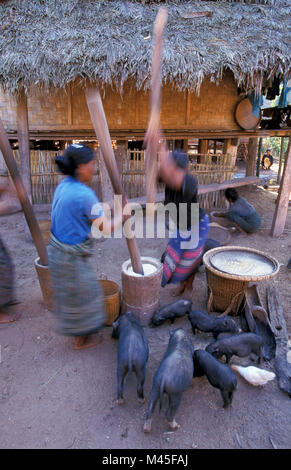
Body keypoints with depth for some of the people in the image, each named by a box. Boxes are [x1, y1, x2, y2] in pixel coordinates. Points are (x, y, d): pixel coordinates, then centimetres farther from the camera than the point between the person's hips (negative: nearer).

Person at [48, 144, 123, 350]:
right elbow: (107, 228, -20)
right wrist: (123, 212, -3)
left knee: (70, 293, 26)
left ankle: (77, 331, 49)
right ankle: (81, 339, 35)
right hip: (73, 256, -9)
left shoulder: (63, 186, 0)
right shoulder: (84, 194, -26)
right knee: (80, 295, 13)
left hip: (57, 249, 9)